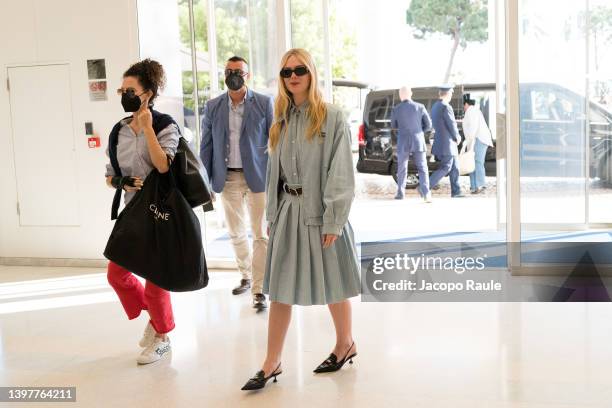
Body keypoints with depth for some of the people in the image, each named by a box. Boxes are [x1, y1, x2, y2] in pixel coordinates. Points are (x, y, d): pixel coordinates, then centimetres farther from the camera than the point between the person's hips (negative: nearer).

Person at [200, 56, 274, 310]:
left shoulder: (264, 103, -3)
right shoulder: (213, 107, 5)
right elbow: (206, 146, 7)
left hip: (257, 177, -3)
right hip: (227, 179, 3)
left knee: (260, 234, -2)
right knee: (236, 234, 15)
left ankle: (258, 289, 5)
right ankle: (246, 276, 35)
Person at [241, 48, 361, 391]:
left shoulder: (332, 117, -7)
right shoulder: (282, 121, 11)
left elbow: (341, 174, -12)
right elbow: (275, 172, 13)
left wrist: (332, 221, -17)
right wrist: (273, 217, 9)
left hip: (320, 212, -5)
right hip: (288, 211, 5)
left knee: (332, 286, 9)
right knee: (280, 289, 5)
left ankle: (346, 344, 33)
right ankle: (271, 364, 13)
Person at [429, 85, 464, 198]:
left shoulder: (435, 107, 12)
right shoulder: (446, 107, -18)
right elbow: (452, 125, -15)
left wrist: (456, 136, 12)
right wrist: (457, 138, 2)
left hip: (441, 141, 10)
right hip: (447, 142, -10)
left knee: (455, 167, 13)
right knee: (445, 168, -6)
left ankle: (456, 191, 13)